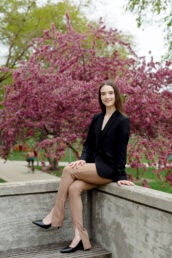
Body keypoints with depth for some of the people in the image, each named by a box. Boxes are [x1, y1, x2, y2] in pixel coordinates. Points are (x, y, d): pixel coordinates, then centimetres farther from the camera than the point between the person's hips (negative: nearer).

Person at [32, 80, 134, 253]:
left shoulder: (122, 121, -5)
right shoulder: (97, 118, 13)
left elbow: (121, 150, -10)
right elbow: (88, 144, 12)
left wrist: (120, 176, -12)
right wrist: (83, 159, -6)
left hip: (108, 169, -6)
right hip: (95, 167, 6)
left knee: (69, 170, -22)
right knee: (73, 188, -21)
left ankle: (55, 216, -11)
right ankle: (79, 237, -19)